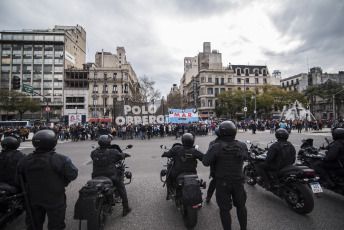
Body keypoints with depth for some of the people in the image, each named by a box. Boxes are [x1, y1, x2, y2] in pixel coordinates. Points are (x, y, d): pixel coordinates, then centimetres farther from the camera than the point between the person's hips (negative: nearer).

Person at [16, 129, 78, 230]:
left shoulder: (24, 161, -9)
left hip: (33, 200, 5)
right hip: (55, 200, -4)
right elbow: (73, 175, -21)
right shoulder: (60, 159, -26)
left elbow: (18, 181, 3)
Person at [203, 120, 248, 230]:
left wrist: (210, 150, -2)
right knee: (241, 206, 24)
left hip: (222, 182, -3)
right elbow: (245, 156, 8)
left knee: (224, 208, 14)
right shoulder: (242, 146, -11)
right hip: (238, 181, 3)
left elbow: (205, 162, -16)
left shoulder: (216, 148, -21)